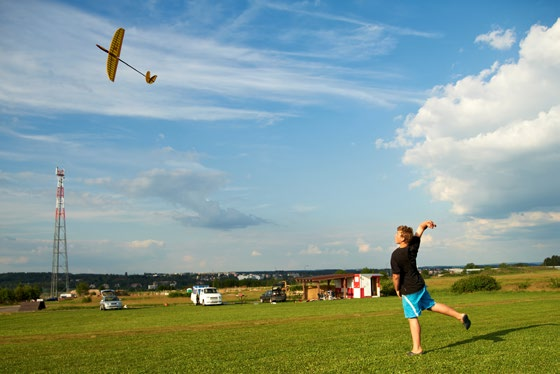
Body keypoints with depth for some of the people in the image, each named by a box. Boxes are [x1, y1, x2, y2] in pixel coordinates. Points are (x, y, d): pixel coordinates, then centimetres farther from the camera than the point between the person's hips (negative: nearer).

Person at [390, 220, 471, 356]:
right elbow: (420, 228, 6)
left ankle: (417, 349, 8)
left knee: (412, 318, 1)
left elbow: (396, 276, -19)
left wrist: (397, 290, -3)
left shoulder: (396, 255, -24)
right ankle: (460, 316, 27)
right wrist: (426, 223, -15)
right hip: (420, 285, 8)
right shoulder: (414, 245, -5)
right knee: (431, 305, 25)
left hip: (409, 290, -8)